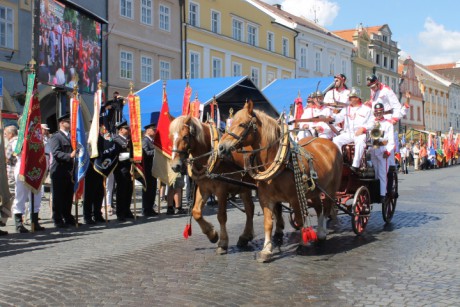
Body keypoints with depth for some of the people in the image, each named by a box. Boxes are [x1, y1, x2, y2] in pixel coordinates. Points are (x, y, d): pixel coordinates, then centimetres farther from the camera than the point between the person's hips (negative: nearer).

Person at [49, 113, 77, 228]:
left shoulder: (71, 136, 19)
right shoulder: (55, 137, -6)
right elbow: (56, 153, -19)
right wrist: (70, 155, -30)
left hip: (69, 171, 7)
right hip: (59, 171, -7)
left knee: (69, 196, 12)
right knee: (58, 197, -1)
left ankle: (68, 217, 21)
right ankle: (58, 220, 4)